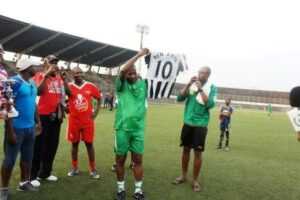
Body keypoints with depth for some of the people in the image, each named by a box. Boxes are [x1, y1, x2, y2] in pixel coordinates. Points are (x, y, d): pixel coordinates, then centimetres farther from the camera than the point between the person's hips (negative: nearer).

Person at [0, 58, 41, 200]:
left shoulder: (32, 84, 9)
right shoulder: (14, 82, -15)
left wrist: (37, 121, 18)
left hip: (30, 127, 8)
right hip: (17, 128, -7)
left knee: (27, 157, 17)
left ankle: (24, 183, 32)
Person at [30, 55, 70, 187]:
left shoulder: (59, 77, 11)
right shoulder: (40, 75, -5)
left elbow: (69, 92, 5)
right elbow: (38, 91, -22)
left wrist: (63, 78, -4)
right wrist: (46, 75, -21)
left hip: (56, 115, 6)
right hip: (43, 115, -6)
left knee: (52, 146, 12)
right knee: (39, 146, 0)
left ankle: (45, 173, 26)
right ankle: (33, 176, 11)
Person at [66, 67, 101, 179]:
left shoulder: (90, 86, 0)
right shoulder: (69, 86, -2)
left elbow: (99, 98, 11)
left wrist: (96, 112, 4)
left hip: (88, 120, 0)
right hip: (74, 120, 0)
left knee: (89, 144, 4)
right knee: (74, 144, 10)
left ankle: (93, 169, 13)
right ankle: (74, 168, 23)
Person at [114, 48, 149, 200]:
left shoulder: (143, 84, 8)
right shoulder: (121, 85, -2)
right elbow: (123, 69, -16)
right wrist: (138, 55, -15)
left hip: (138, 129, 2)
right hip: (122, 128, -2)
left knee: (138, 159, 8)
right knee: (120, 159, 9)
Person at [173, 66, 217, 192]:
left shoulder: (212, 88, -4)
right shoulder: (191, 85, 3)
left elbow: (210, 104, -17)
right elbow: (179, 98, -4)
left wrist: (201, 89, -19)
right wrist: (188, 84, -13)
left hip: (200, 124, -3)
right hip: (188, 123, 3)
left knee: (198, 152, 1)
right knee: (186, 149, 12)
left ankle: (195, 180, 15)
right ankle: (183, 176, 28)